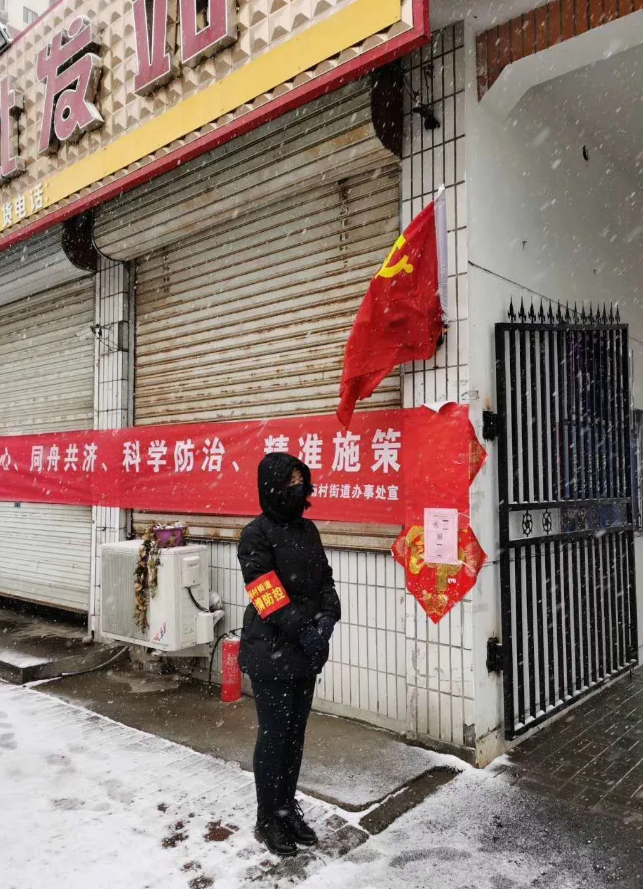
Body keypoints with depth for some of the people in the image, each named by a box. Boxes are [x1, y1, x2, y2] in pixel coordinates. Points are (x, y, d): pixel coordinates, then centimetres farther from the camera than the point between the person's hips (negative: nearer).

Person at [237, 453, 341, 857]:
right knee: (274, 736, 6)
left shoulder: (307, 529, 9)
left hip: (306, 652, 7)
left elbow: (325, 579, 10)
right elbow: (267, 597, -19)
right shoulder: (257, 535, -14)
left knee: (296, 733, 17)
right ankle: (268, 819, 24)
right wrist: (304, 630, -21)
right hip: (271, 653, -7)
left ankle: (288, 807, 34)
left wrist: (327, 618, -6)